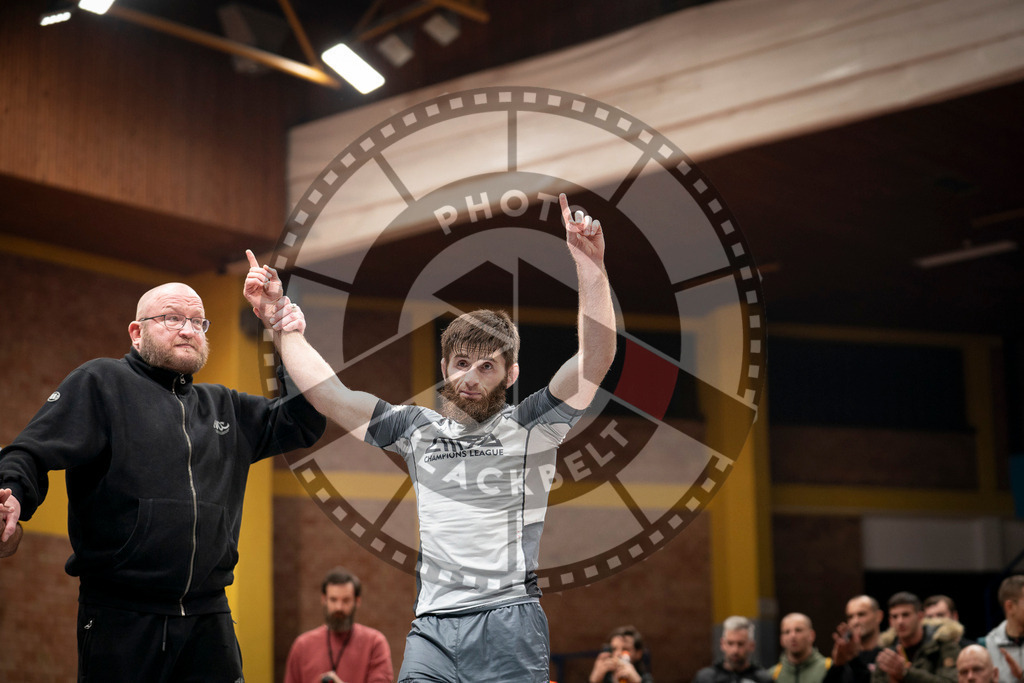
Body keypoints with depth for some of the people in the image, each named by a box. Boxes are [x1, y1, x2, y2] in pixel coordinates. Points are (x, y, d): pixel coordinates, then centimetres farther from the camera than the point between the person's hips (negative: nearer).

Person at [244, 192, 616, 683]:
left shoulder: (528, 426, 5)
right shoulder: (418, 428, 16)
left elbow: (595, 360, -7)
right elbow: (328, 394, 15)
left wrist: (590, 268, -18)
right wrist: (280, 322, 12)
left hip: (510, 626, -3)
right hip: (431, 628, 3)